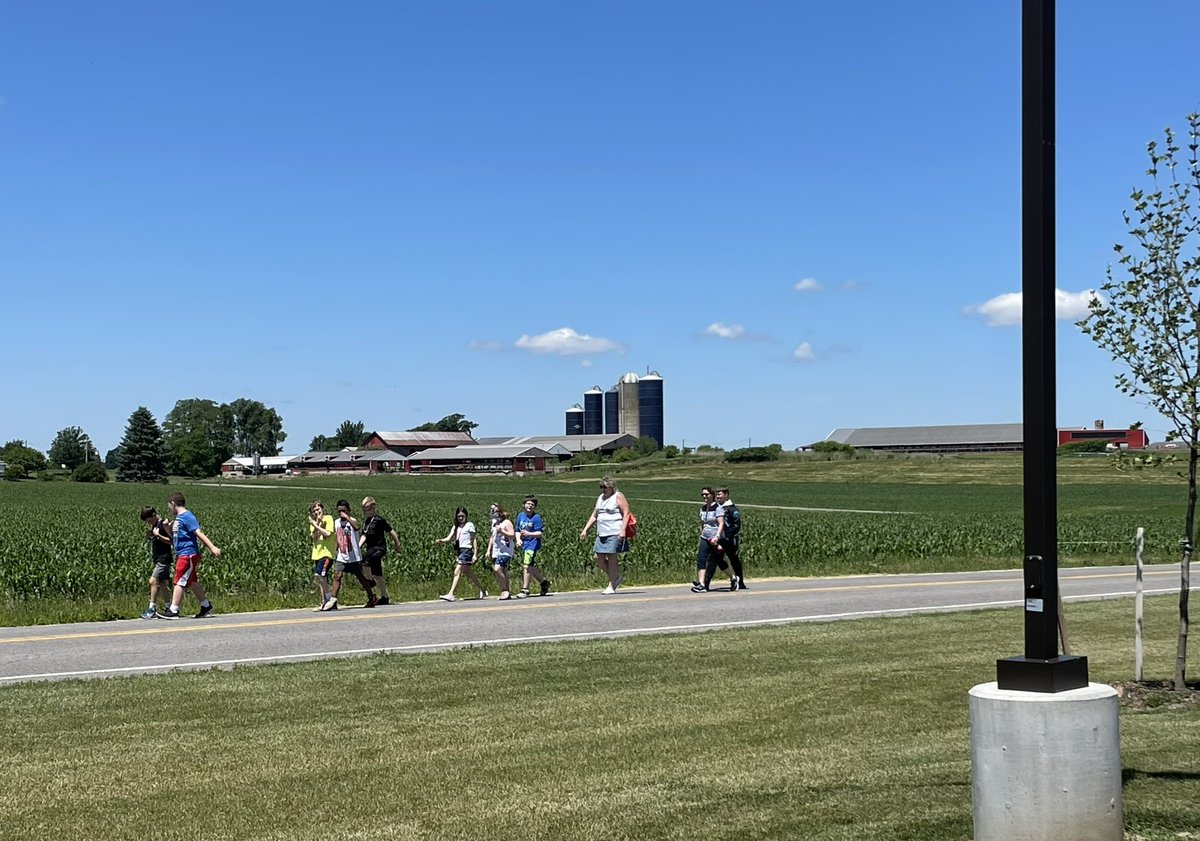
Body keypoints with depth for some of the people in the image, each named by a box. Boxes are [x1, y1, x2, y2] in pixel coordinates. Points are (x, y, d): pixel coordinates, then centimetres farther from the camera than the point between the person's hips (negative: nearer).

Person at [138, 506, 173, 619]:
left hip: (164, 558, -9)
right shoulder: (154, 526, 15)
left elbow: (172, 540, -17)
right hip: (157, 559, 9)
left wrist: (158, 535, -22)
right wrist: (149, 536, 4)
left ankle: (152, 609, -17)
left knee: (153, 581, -16)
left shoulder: (164, 524, -12)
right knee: (163, 584, 9)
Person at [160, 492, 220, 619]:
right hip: (181, 555, 10)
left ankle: (173, 611, -8)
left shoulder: (187, 517, -13)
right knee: (192, 582, 14)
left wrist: (212, 548, -26)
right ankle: (206, 607, 22)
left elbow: (199, 533, -21)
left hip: (188, 555, -10)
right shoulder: (177, 518, 16)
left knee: (179, 582, -9)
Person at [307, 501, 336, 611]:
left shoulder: (328, 518, -3)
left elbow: (328, 533, -15)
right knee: (322, 580, 7)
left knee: (318, 576, -21)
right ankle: (325, 603, 12)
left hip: (327, 553, -7)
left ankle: (329, 598, -9)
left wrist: (316, 525, -11)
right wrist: (317, 524, -8)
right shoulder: (313, 522, 14)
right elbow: (313, 537, 1)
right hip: (317, 554, 7)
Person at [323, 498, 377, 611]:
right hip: (341, 557, 4)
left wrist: (347, 517, -38)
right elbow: (334, 538, 15)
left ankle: (372, 598, 23)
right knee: (337, 576, -11)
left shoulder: (352, 520, -11)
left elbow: (356, 527, -36)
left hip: (354, 557, -4)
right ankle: (333, 600, -13)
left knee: (361, 577, 8)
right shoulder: (336, 522, 6)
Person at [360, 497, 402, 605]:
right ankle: (384, 597, 17)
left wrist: (398, 546, -4)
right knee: (377, 575, 9)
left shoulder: (379, 520, -11)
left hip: (379, 547, -8)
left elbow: (392, 532, -8)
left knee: (364, 560, -29)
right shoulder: (366, 522, 12)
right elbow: (364, 536, 13)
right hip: (371, 548, 8)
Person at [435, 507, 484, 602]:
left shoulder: (469, 525, 0)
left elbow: (474, 540, -1)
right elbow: (449, 538, 5)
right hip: (459, 551, 7)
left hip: (467, 550, -7)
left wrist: (475, 554, -7)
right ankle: (483, 591, 26)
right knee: (469, 574, 13)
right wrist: (440, 540, -17)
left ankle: (451, 595, -22)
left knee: (457, 572, -16)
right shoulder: (456, 527, 16)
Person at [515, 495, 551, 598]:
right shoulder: (520, 516, 10)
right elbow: (517, 530, 14)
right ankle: (544, 582, 34)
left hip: (532, 544, -7)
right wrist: (518, 539, -4)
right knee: (532, 568, 15)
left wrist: (529, 534, -28)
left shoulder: (536, 517, -8)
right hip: (524, 545, 7)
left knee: (527, 566, -13)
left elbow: (539, 533, -12)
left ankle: (525, 590, -11)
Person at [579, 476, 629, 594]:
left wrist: (623, 530, -21)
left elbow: (626, 514, -10)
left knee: (612, 558, -6)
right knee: (598, 558, 3)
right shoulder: (600, 498, 19)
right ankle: (616, 578, 20)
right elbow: (594, 516, 22)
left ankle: (611, 586, 1)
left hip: (614, 534, -8)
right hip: (601, 534, 8)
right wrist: (585, 530, 13)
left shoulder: (618, 497, -3)